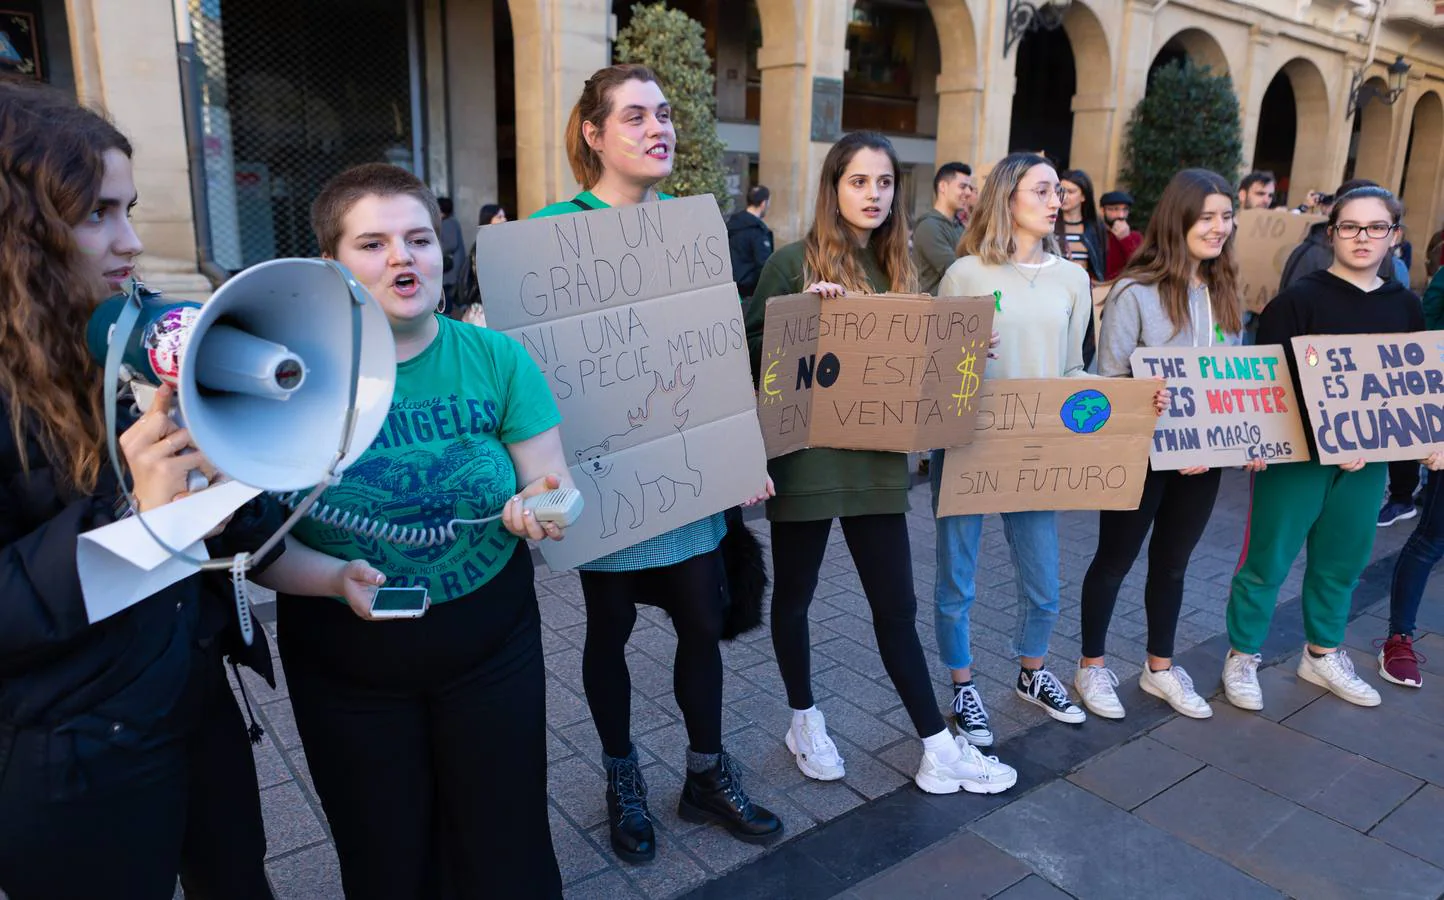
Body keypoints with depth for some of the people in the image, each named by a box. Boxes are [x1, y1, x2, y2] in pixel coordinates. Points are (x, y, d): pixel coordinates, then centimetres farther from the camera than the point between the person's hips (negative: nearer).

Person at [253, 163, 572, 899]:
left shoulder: (496, 358, -9)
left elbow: (554, 488, -5)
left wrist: (540, 506, -27)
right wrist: (337, 578, -28)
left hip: (492, 651, 1)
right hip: (346, 672, 0)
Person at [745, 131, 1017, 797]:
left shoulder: (897, 269, 11)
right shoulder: (795, 261, -6)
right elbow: (753, 350, -8)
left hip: (877, 460, 4)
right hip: (805, 455, -4)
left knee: (897, 605, 9)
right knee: (794, 595, 12)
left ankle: (938, 749, 19)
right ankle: (805, 722, 34)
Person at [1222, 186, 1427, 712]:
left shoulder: (1406, 307, 9)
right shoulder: (1298, 301, -9)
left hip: (1368, 459, 6)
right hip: (1296, 455, -5)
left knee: (1342, 564, 16)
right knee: (1267, 562, 2)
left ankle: (1323, 655, 35)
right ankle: (1242, 658, 18)